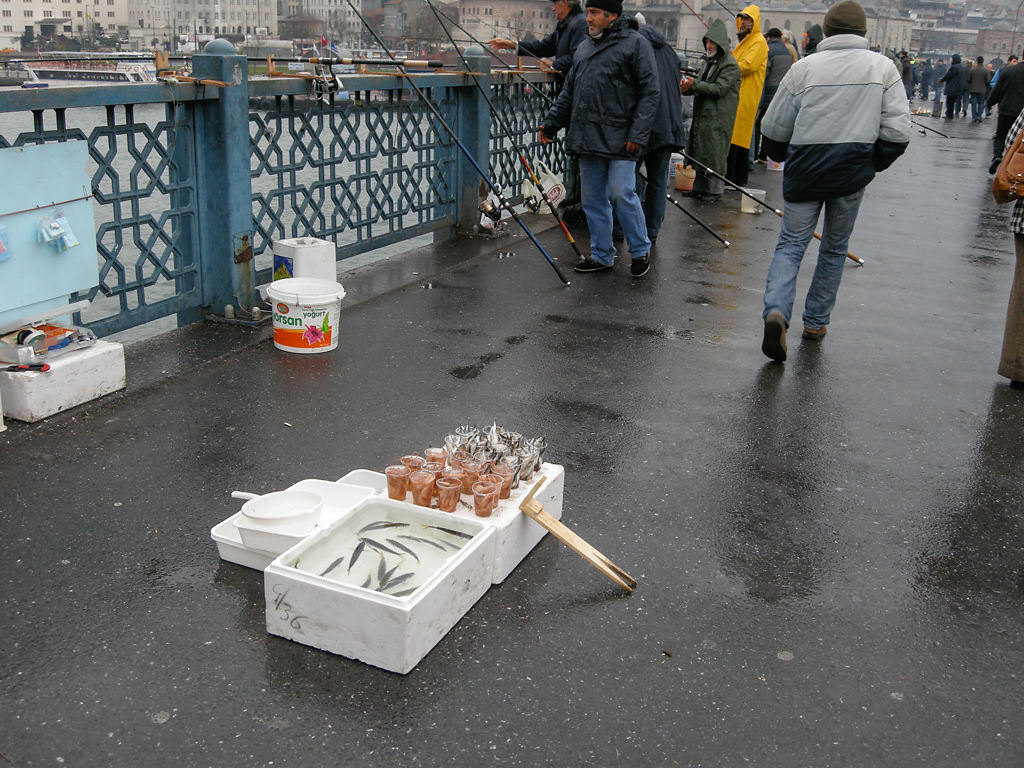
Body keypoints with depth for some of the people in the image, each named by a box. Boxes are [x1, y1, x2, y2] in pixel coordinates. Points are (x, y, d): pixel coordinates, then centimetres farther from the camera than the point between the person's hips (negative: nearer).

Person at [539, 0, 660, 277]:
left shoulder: (635, 43, -2)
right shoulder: (584, 47, 19)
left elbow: (650, 93, -7)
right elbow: (569, 92, 24)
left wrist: (638, 133, -15)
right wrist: (550, 122, 16)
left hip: (619, 139, -7)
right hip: (587, 138, 7)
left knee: (621, 194, -9)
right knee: (593, 199, 8)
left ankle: (641, 251, 8)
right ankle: (601, 255, 19)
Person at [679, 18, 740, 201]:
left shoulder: (730, 65, -11)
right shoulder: (710, 62, 17)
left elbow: (719, 89, -19)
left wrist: (694, 84, -21)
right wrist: (687, 87, -3)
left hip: (718, 117, -8)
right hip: (703, 114, 8)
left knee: (714, 152, -6)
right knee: (699, 152, 10)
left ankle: (715, 190, 2)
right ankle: (700, 187, 18)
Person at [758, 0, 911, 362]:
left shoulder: (804, 68, -1)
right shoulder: (883, 68, 1)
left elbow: (773, 128, 2)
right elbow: (898, 132, -3)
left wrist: (783, 157, 21)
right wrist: (874, 163, 13)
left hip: (804, 172, -1)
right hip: (852, 174, 1)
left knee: (790, 244, 5)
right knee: (835, 249, 17)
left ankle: (776, 312, -18)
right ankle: (816, 321, 23)